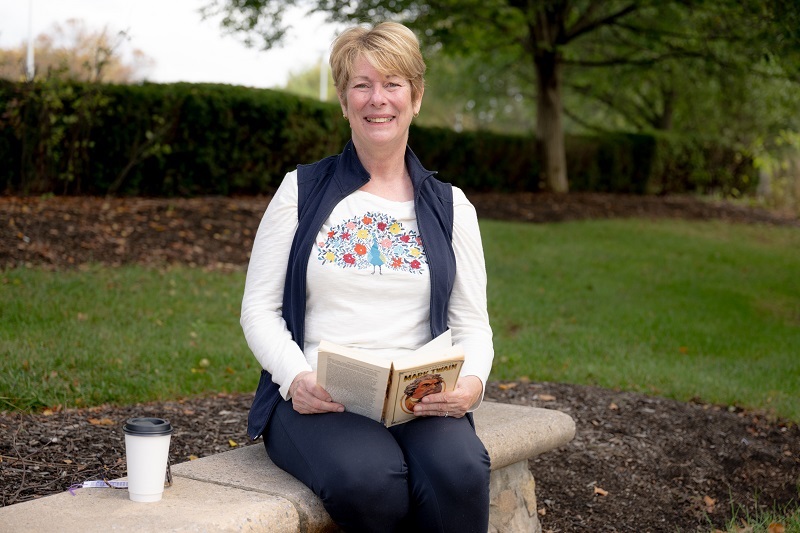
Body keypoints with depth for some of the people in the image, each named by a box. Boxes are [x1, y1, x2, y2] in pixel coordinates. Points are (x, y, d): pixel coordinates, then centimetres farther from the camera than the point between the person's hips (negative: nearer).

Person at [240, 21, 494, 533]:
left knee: (459, 472, -32)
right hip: (315, 398, -1)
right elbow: (259, 308, 6)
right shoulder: (302, 191, 8)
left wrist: (471, 382, -12)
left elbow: (471, 323, 11)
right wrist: (296, 378, -14)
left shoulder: (450, 207, 13)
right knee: (367, 479, -35)